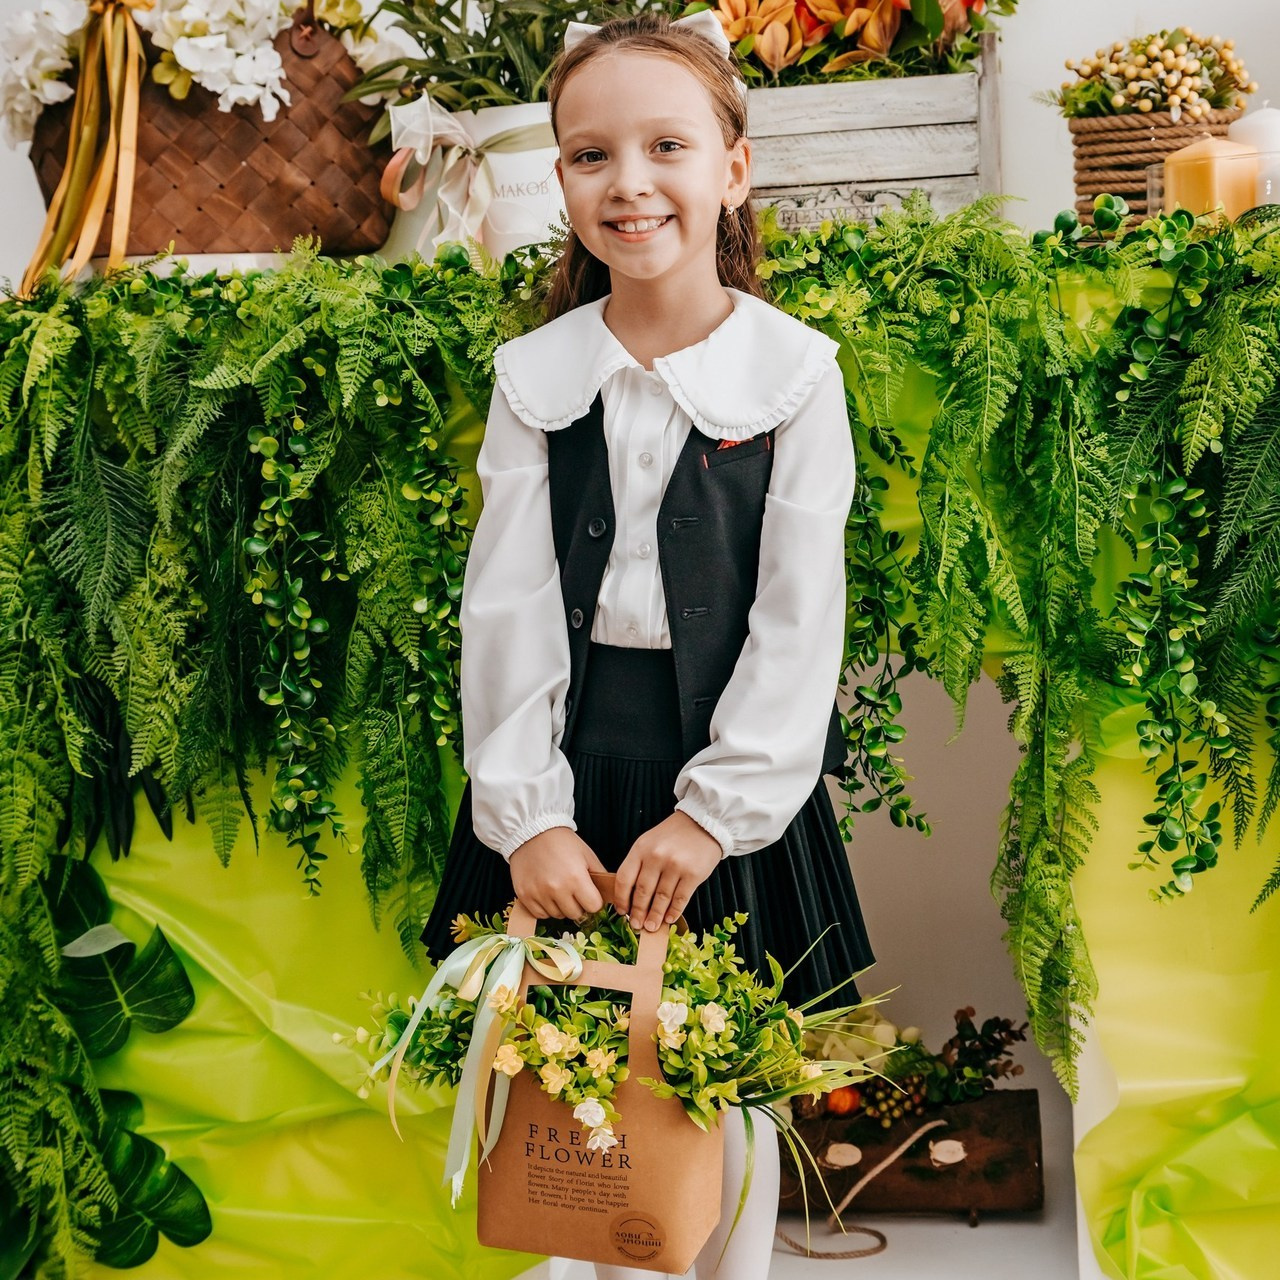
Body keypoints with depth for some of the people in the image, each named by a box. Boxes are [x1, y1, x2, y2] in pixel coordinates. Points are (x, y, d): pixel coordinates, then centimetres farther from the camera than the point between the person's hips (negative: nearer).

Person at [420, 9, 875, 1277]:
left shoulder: (795, 374, -6)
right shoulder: (533, 376, 0)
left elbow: (800, 617, -7)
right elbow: (506, 603, -2)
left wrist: (714, 811, -12)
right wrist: (528, 814, -9)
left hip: (724, 757, -2)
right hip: (565, 754, 2)